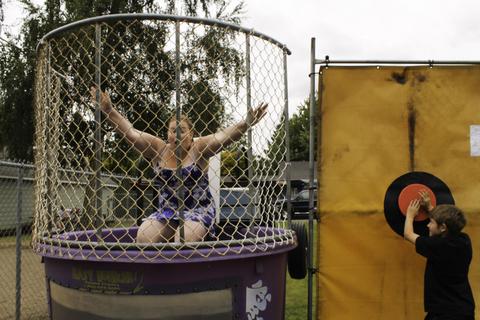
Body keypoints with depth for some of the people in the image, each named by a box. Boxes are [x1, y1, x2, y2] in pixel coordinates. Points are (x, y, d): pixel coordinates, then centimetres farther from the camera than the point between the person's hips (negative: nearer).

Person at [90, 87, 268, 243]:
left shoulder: (198, 148, -5)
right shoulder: (158, 149, 3)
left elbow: (223, 136, -19)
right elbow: (131, 133, -3)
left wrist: (246, 124, -33)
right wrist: (109, 111, -11)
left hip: (197, 210, -3)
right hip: (166, 211, 4)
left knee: (184, 240, -28)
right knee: (143, 238, -16)